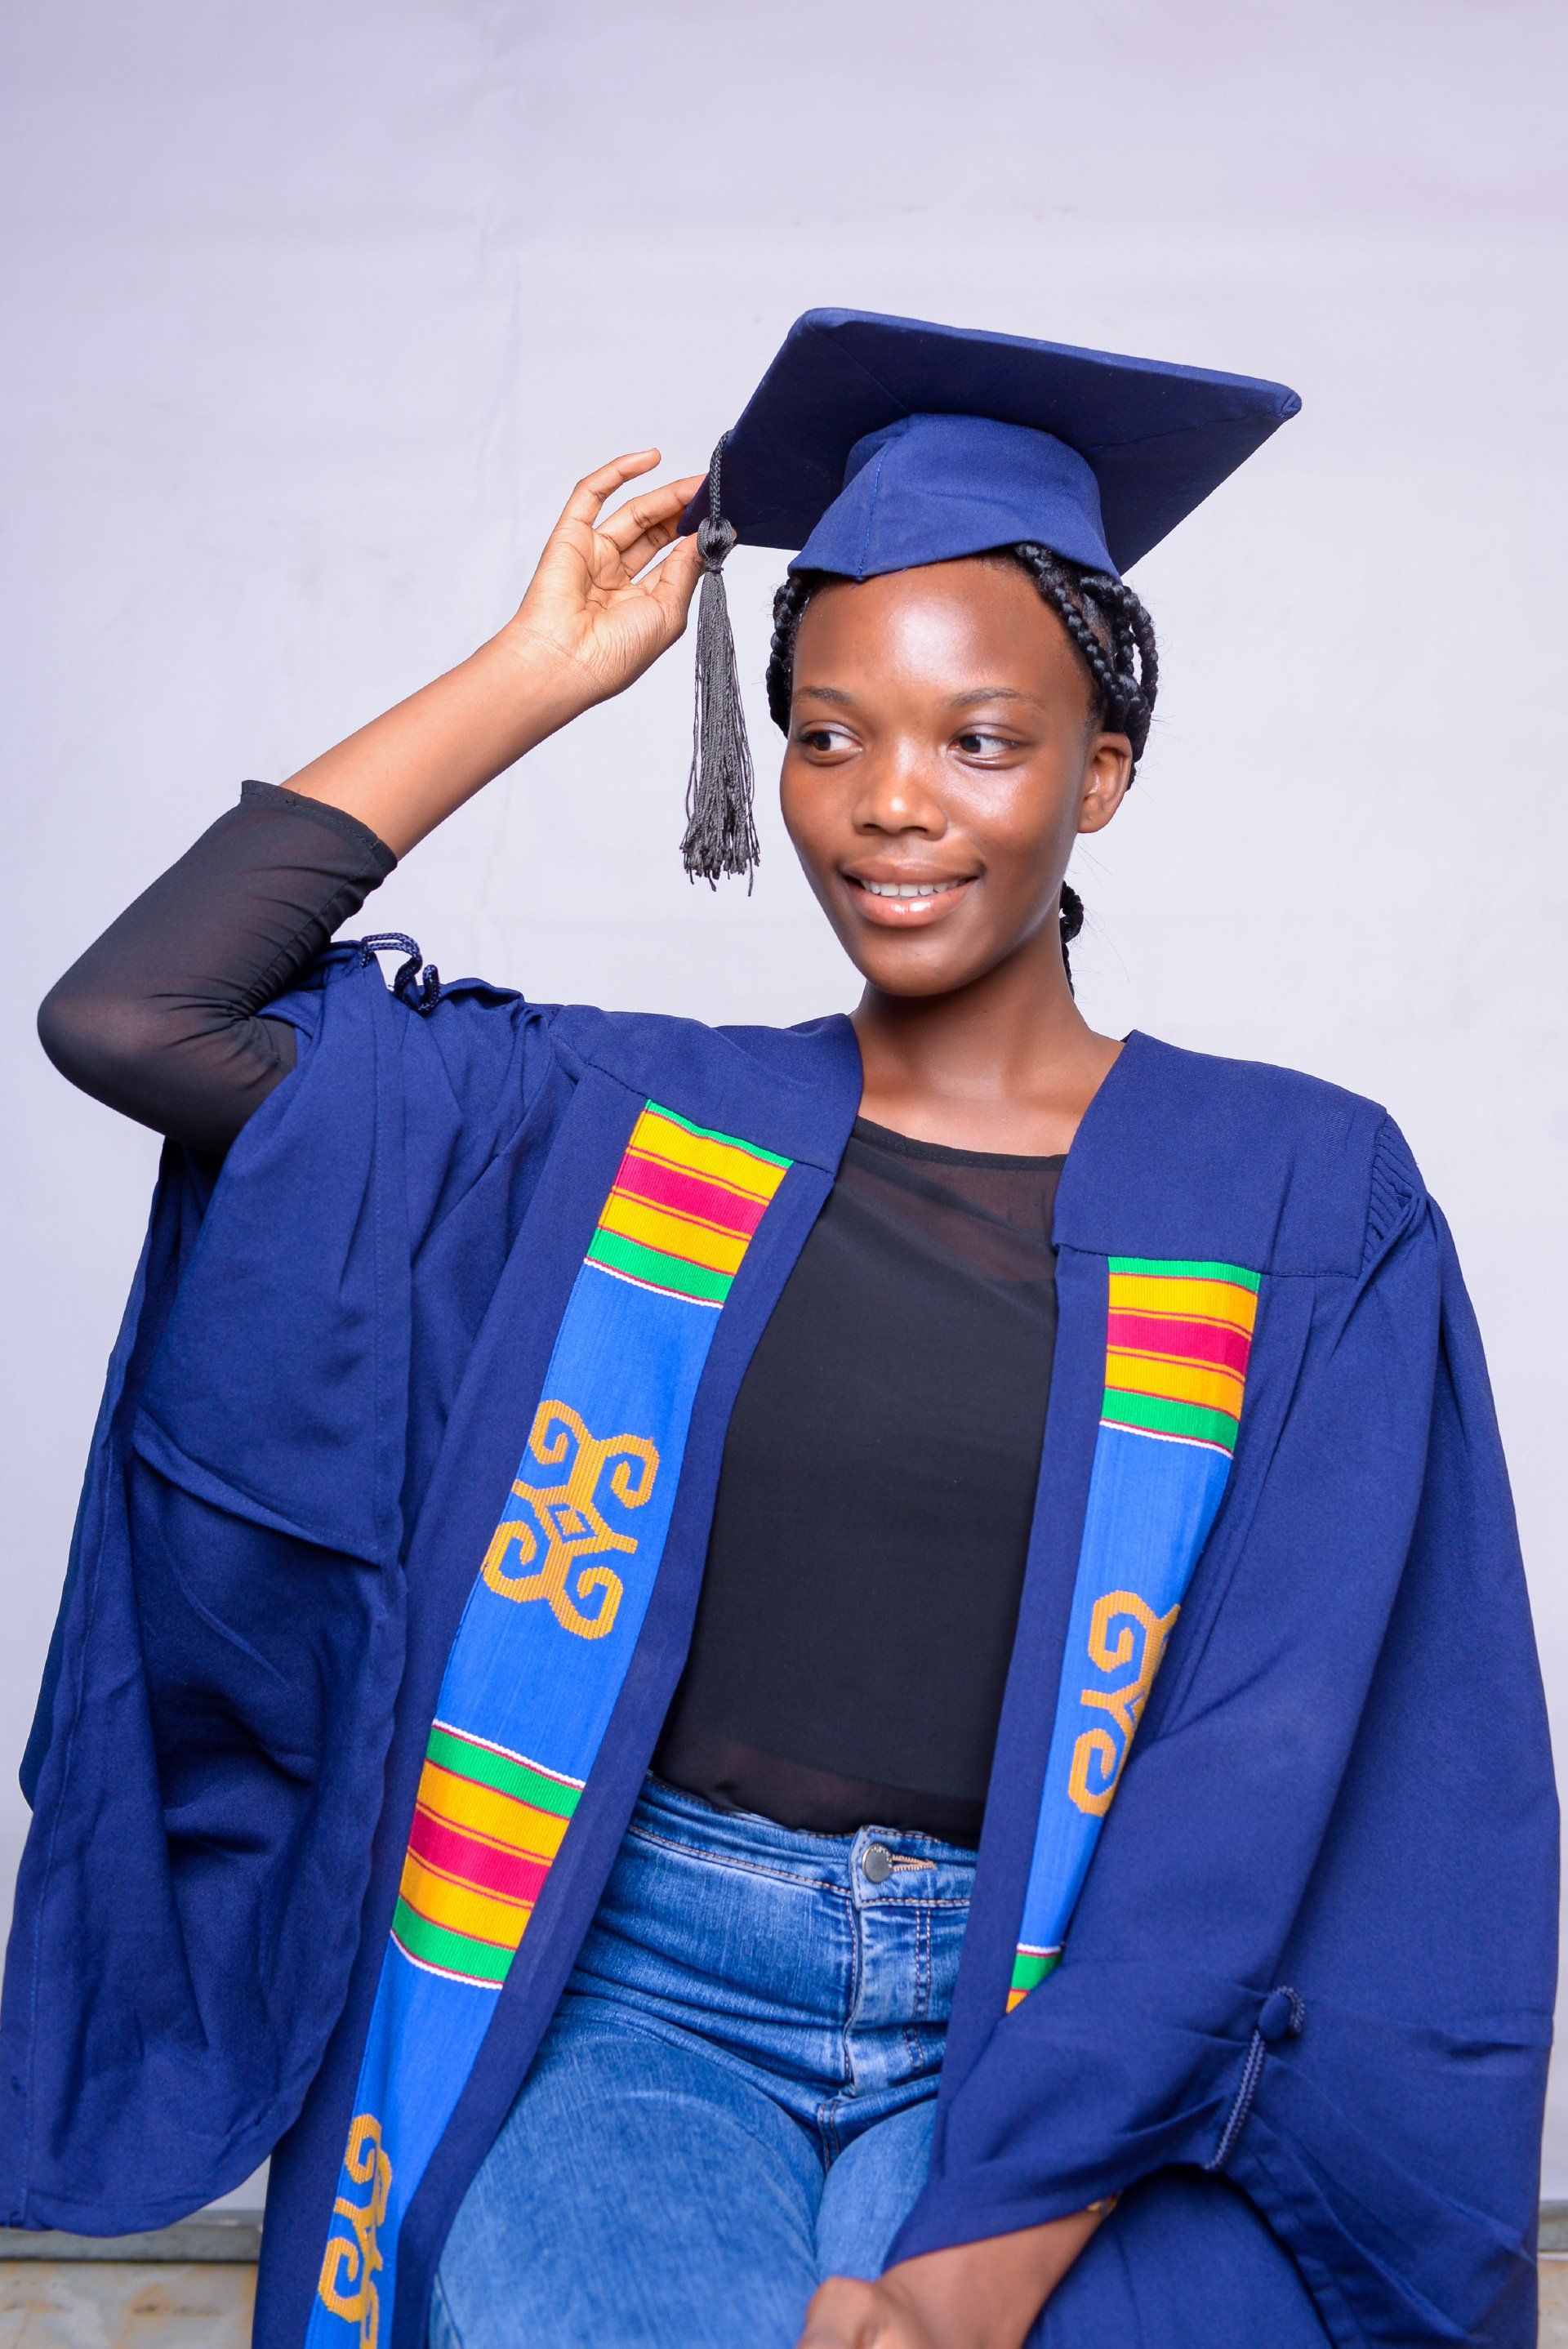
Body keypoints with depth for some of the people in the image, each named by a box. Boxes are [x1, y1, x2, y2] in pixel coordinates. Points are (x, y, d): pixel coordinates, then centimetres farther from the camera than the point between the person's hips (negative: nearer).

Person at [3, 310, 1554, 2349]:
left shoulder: (1305, 1203, 1)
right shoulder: (619, 1125, 6)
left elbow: (1275, 1765, -6)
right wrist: (539, 669, 1)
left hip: (1067, 2031, 0)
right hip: (635, 1981, 1)